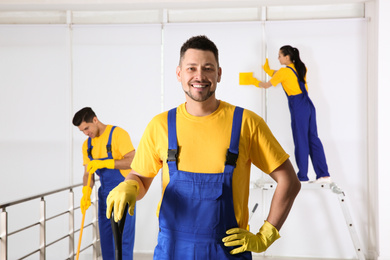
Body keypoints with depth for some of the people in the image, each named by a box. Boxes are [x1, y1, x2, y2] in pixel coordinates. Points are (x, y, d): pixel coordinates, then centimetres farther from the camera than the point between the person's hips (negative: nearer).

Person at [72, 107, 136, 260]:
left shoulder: (118, 134, -12)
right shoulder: (87, 145, 9)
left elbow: (133, 161, -19)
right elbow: (88, 173, 9)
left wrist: (104, 163, -24)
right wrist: (86, 193, -9)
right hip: (105, 194, 7)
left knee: (122, 238, -7)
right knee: (106, 238, 9)